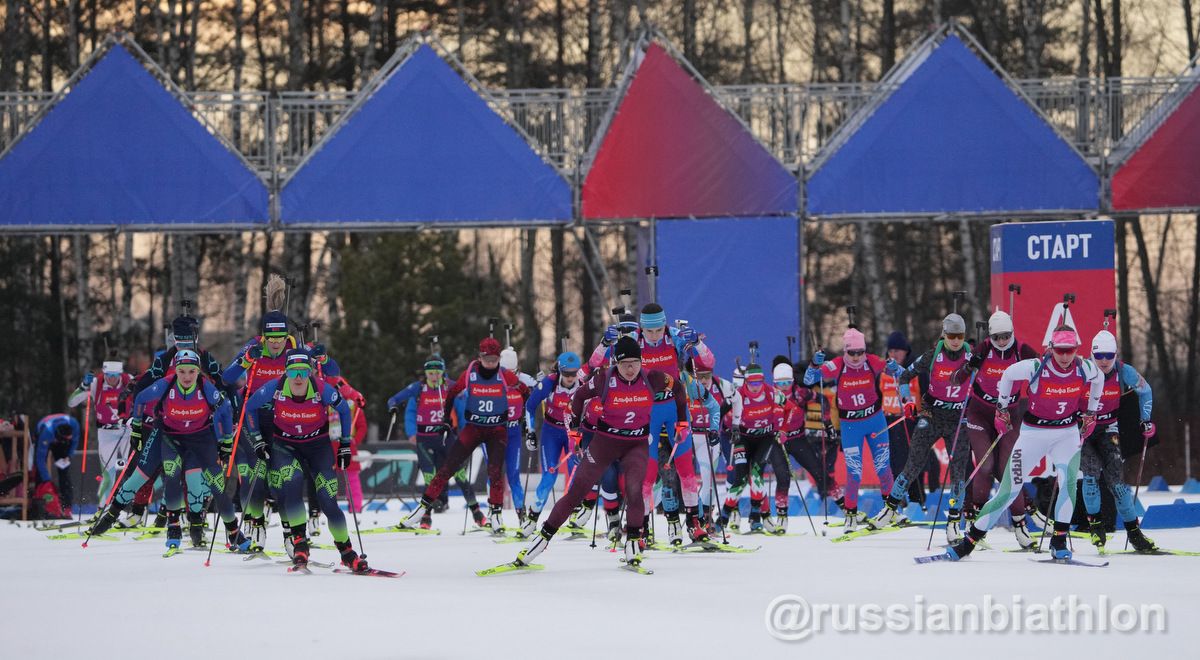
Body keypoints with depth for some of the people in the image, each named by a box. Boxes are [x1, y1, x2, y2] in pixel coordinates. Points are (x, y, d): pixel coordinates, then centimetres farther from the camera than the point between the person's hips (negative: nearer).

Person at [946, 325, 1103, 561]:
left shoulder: (1084, 369, -14)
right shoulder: (1036, 368, -22)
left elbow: (1098, 379, 11)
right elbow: (1008, 375, -2)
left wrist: (1090, 413, 16)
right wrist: (1002, 407, 6)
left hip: (1068, 433, 2)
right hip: (1033, 432, -2)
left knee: (1068, 480, -24)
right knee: (1009, 489, -4)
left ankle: (1059, 541, -11)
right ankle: (969, 540, 5)